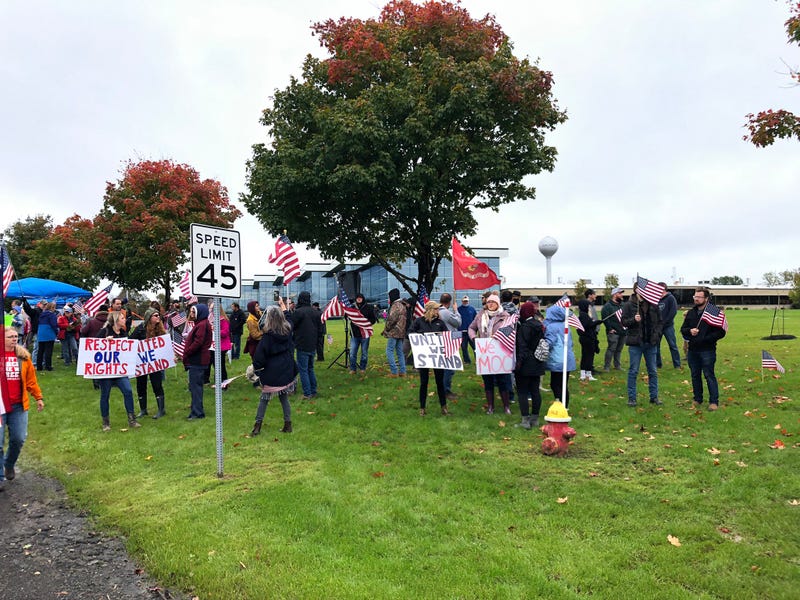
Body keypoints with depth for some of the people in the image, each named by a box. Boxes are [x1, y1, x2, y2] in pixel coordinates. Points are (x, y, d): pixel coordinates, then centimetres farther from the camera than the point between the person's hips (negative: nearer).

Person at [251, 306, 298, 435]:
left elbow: (260, 355, -9)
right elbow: (291, 348, 14)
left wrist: (256, 368, 1)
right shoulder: (288, 332, -2)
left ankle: (258, 425, 10)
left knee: (264, 399, 7)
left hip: (271, 373, -4)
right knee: (284, 398, 12)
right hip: (286, 371, 4)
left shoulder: (268, 336, -13)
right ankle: (287, 425, 13)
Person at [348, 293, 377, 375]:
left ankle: (363, 368, 19)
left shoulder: (369, 308, 2)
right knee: (352, 353, -1)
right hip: (354, 334, 2)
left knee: (364, 353, 6)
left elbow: (373, 319, 4)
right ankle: (352, 369, 9)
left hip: (365, 334, -2)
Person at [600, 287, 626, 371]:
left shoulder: (622, 305, 18)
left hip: (622, 332, 7)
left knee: (619, 350, 12)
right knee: (611, 349, -8)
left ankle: (617, 365, 21)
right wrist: (610, 329, -15)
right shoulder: (607, 306, -6)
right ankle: (606, 366, -3)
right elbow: (605, 318, -12)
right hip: (613, 332, -7)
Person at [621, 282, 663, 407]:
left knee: (653, 371, 10)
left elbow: (659, 321, 12)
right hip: (635, 342, -3)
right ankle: (631, 398, 9)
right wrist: (633, 320, -22)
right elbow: (624, 321, -3)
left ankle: (654, 397, 21)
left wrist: (657, 334, -1)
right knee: (633, 371, 1)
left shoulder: (653, 305, 5)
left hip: (651, 342, 3)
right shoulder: (628, 305, -4)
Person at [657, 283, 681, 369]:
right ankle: (657, 364, 18)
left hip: (668, 326, -5)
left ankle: (677, 364, 7)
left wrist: (664, 322, -14)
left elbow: (673, 312, -12)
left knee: (673, 345, 0)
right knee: (656, 345, 7)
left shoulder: (670, 298, -5)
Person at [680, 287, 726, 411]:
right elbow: (683, 329, 16)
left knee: (709, 375, -3)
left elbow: (721, 332, -10)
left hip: (707, 350, -6)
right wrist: (689, 331, -7)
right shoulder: (691, 312, 11)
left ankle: (714, 401, 6)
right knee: (695, 375, 13)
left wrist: (705, 338, -17)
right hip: (692, 350, 6)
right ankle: (697, 399, 25)